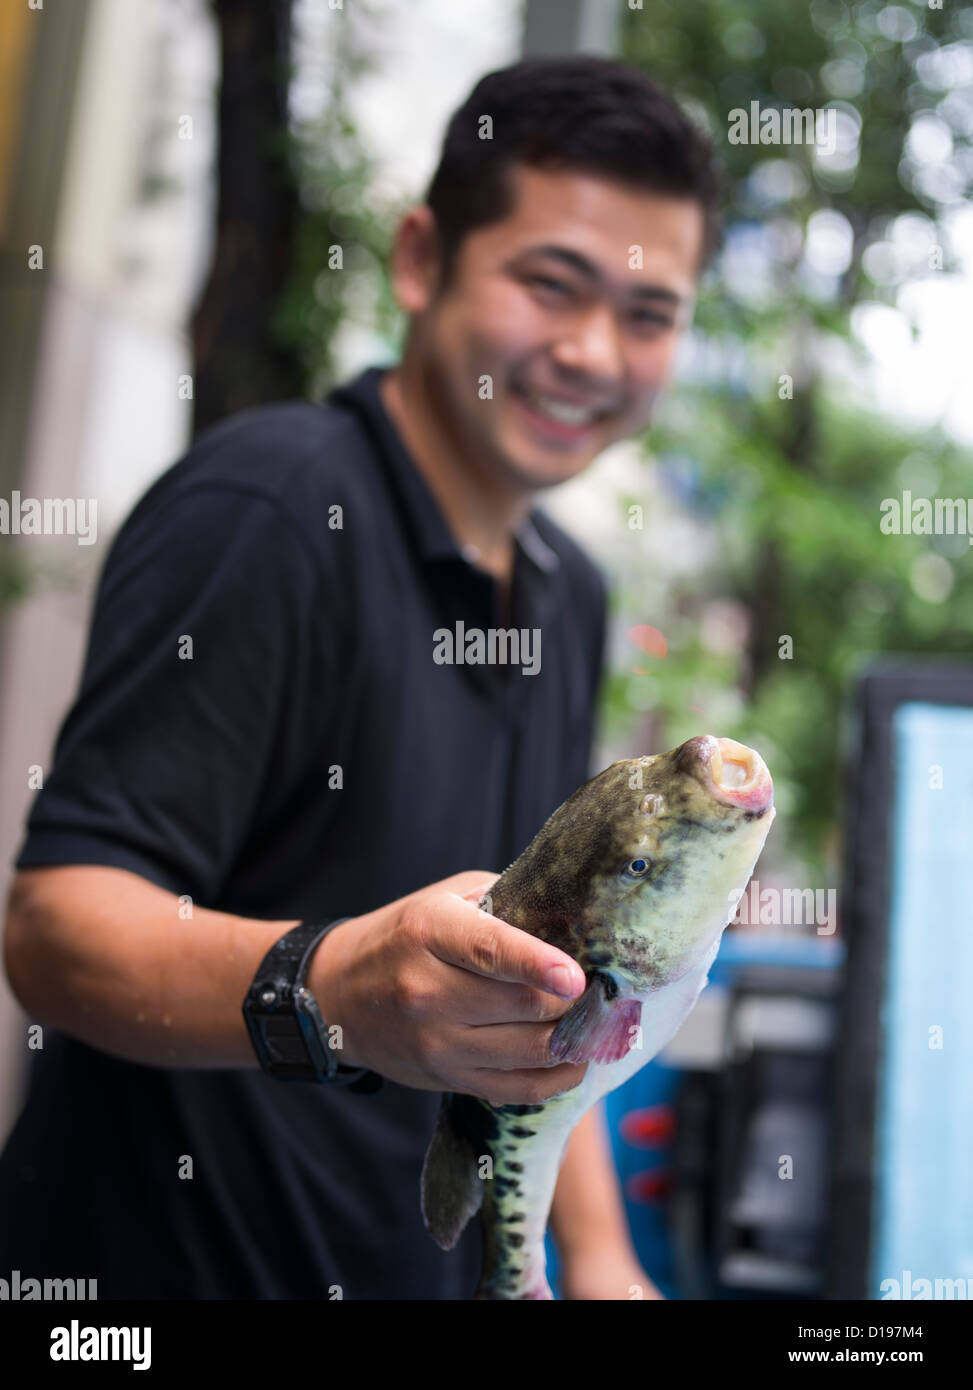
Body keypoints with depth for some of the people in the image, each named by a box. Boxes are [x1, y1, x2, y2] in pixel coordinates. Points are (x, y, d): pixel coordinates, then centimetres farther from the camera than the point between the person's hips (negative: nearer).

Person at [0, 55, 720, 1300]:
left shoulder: (572, 594, 5)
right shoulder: (267, 503, -20)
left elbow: (530, 984, 10)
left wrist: (598, 1254, 2)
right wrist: (337, 986, -42)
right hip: (164, 1259, -7)